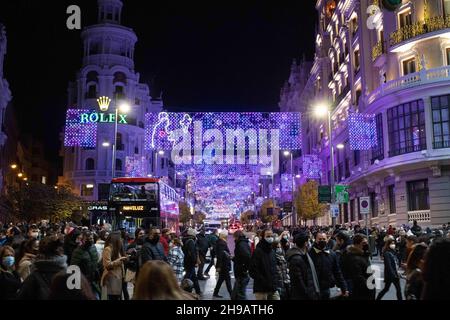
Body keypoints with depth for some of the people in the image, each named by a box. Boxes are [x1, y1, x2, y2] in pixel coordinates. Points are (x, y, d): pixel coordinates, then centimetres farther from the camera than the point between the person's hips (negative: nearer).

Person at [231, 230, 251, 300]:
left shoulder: (241, 245, -17)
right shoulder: (244, 244, 14)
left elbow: (248, 257, -32)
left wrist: (245, 269, -23)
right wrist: (233, 258, 13)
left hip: (242, 276, -10)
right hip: (240, 275, 10)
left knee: (241, 296, -3)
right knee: (234, 296, 17)